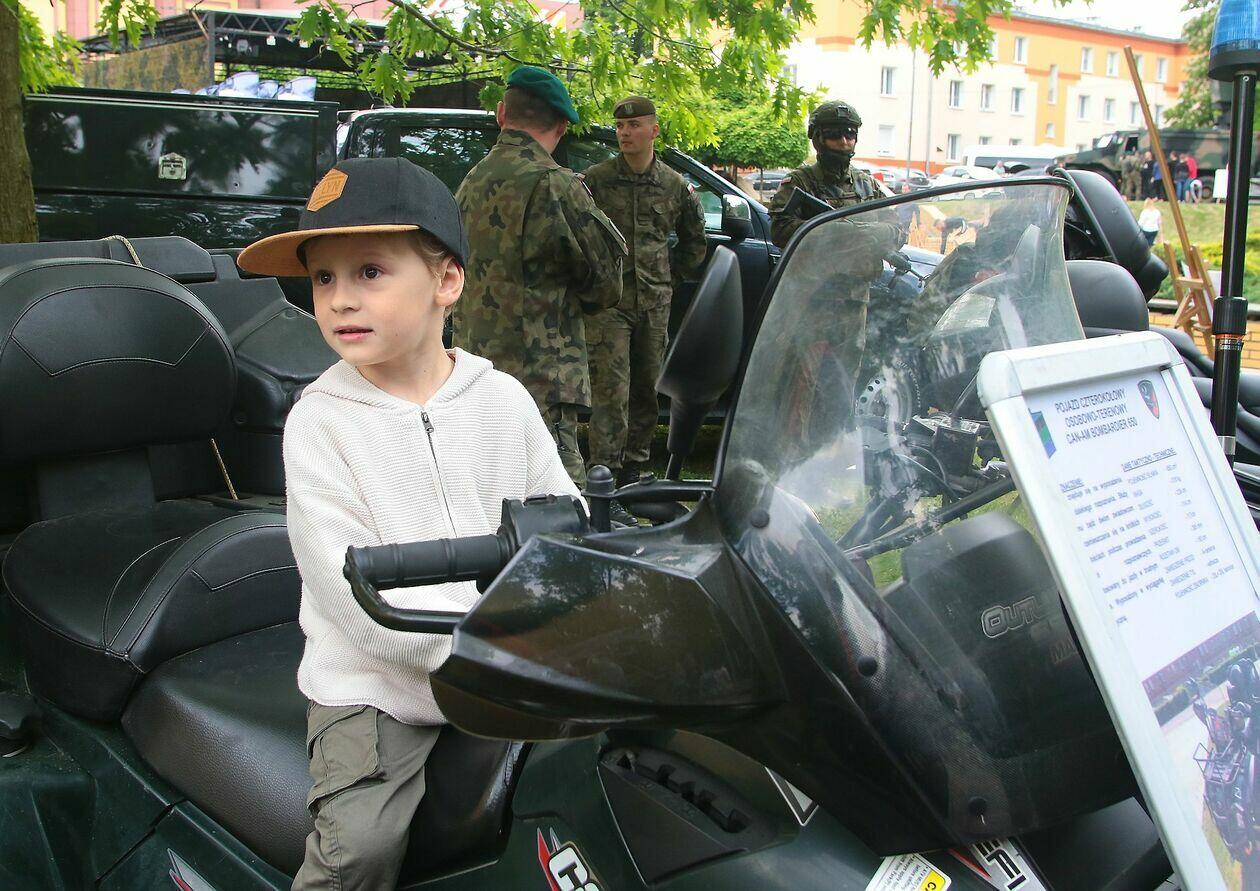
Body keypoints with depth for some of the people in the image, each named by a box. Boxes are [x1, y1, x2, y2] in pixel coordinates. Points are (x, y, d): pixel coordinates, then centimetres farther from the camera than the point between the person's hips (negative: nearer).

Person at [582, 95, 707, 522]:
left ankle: (633, 473, 24)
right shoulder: (595, 179, -1)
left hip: (654, 303, 4)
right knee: (611, 391, -11)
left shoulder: (676, 186, 10)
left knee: (647, 390, 10)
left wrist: (673, 275, 15)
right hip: (608, 301, -4)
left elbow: (695, 240, 23)